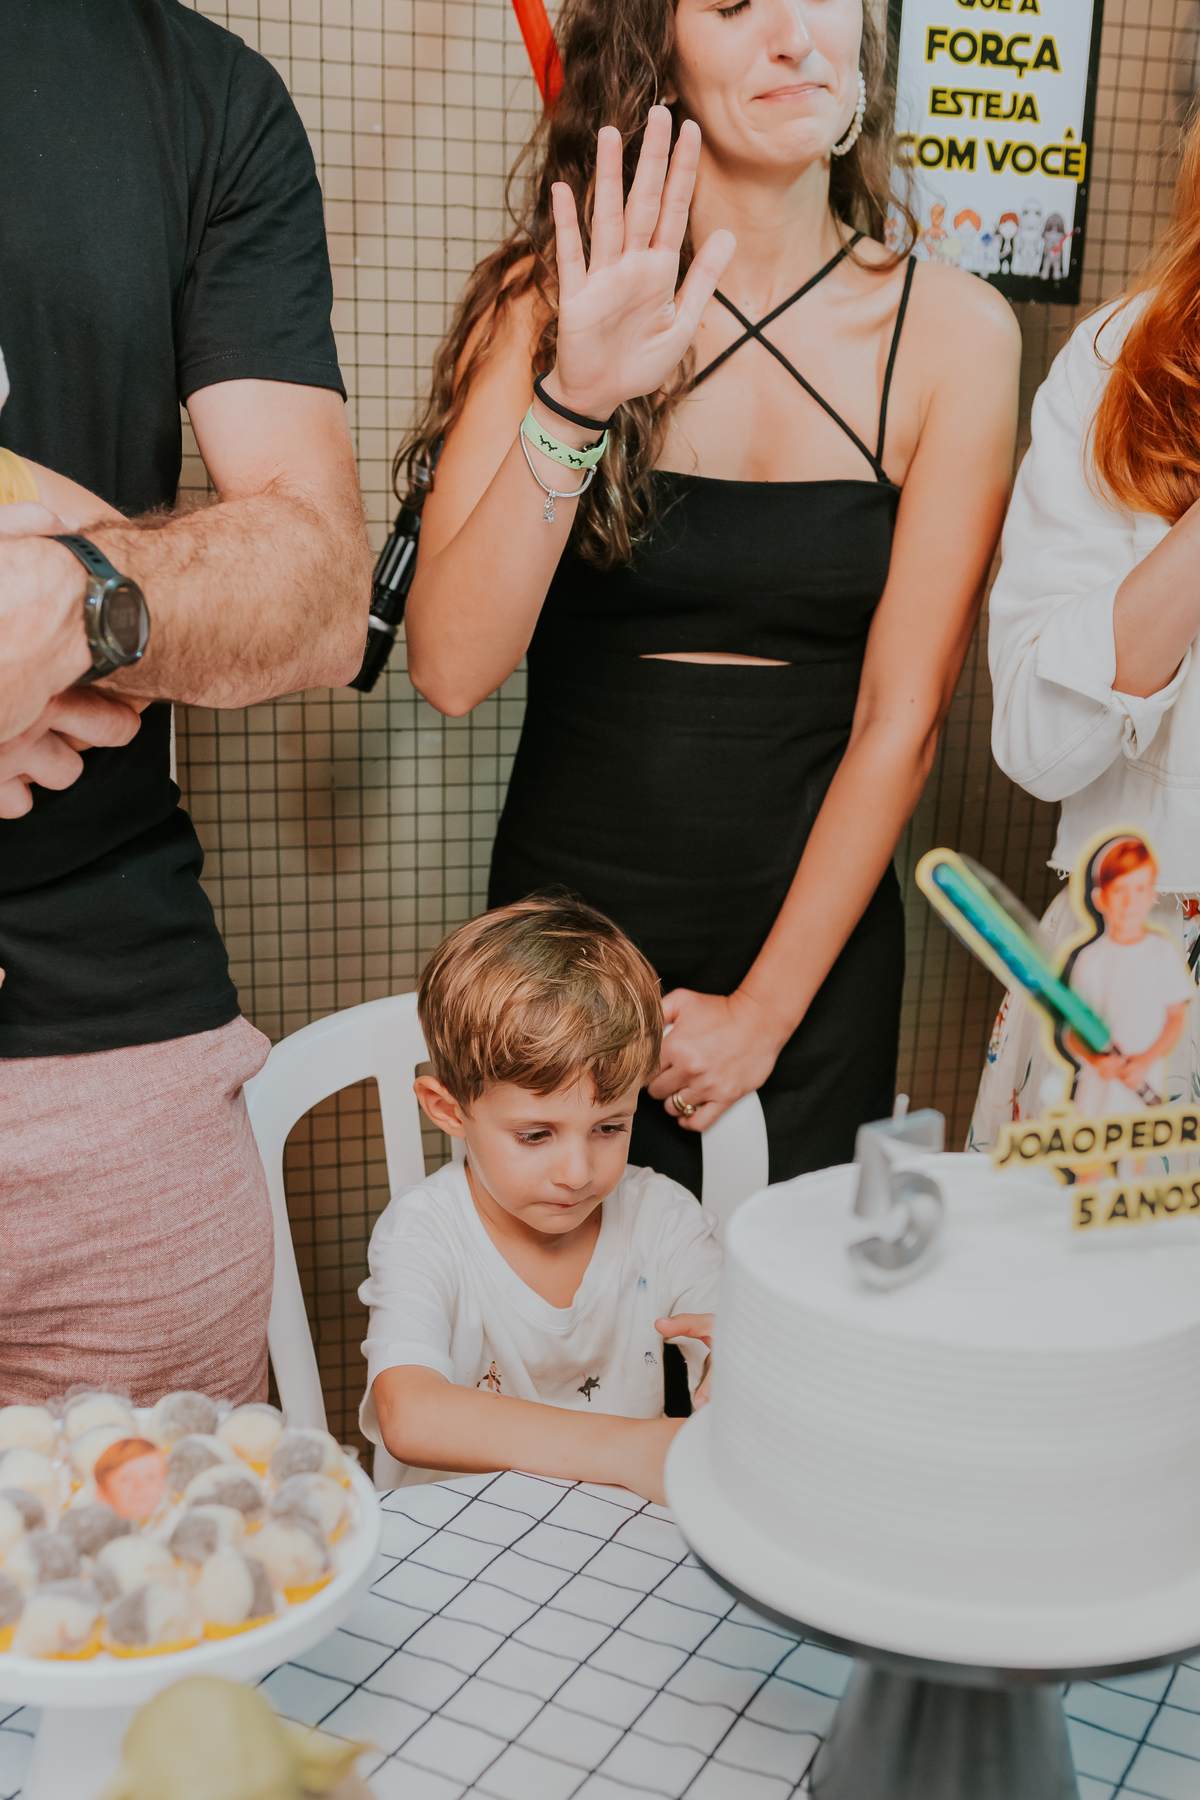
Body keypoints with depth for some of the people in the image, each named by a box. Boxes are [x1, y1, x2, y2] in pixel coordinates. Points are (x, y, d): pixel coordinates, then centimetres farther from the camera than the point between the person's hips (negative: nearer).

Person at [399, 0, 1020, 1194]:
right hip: (569, 928, 0)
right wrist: (573, 402, -28)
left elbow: (900, 718, -6)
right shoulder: (549, 306, -5)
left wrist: (764, 1009, -7)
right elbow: (450, 670, -16)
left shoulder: (951, 334, -5)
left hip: (820, 938, 1)